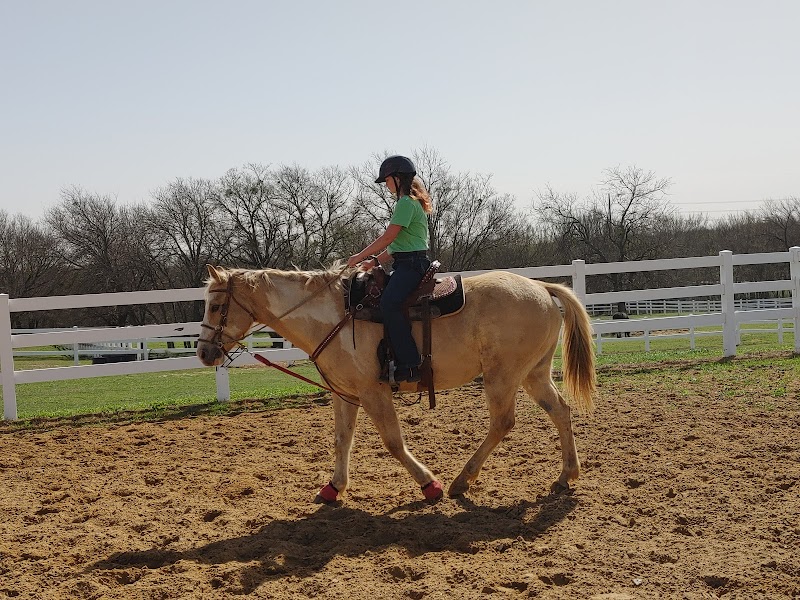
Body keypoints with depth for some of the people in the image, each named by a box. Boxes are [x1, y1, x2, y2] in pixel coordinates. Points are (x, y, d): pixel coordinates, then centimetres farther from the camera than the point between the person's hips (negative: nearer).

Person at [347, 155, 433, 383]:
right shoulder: (410, 202, 23)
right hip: (407, 263, 12)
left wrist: (359, 257, -7)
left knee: (389, 302, -30)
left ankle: (410, 364, -33)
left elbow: (388, 237, -15)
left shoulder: (406, 202, -9)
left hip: (412, 264, -12)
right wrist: (376, 260, 16)